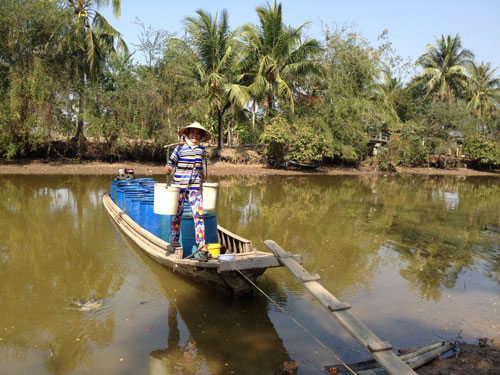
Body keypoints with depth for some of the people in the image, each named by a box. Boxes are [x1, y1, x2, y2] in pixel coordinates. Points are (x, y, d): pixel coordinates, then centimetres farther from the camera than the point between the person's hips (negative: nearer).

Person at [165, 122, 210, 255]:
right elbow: (171, 163, -5)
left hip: (195, 187, 3)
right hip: (179, 184, -3)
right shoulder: (180, 148, -4)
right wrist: (168, 170, -26)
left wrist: (203, 181, 26)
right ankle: (174, 240, 22)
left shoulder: (201, 150, 9)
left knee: (199, 213, -4)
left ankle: (201, 242, 3)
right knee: (177, 214, 6)